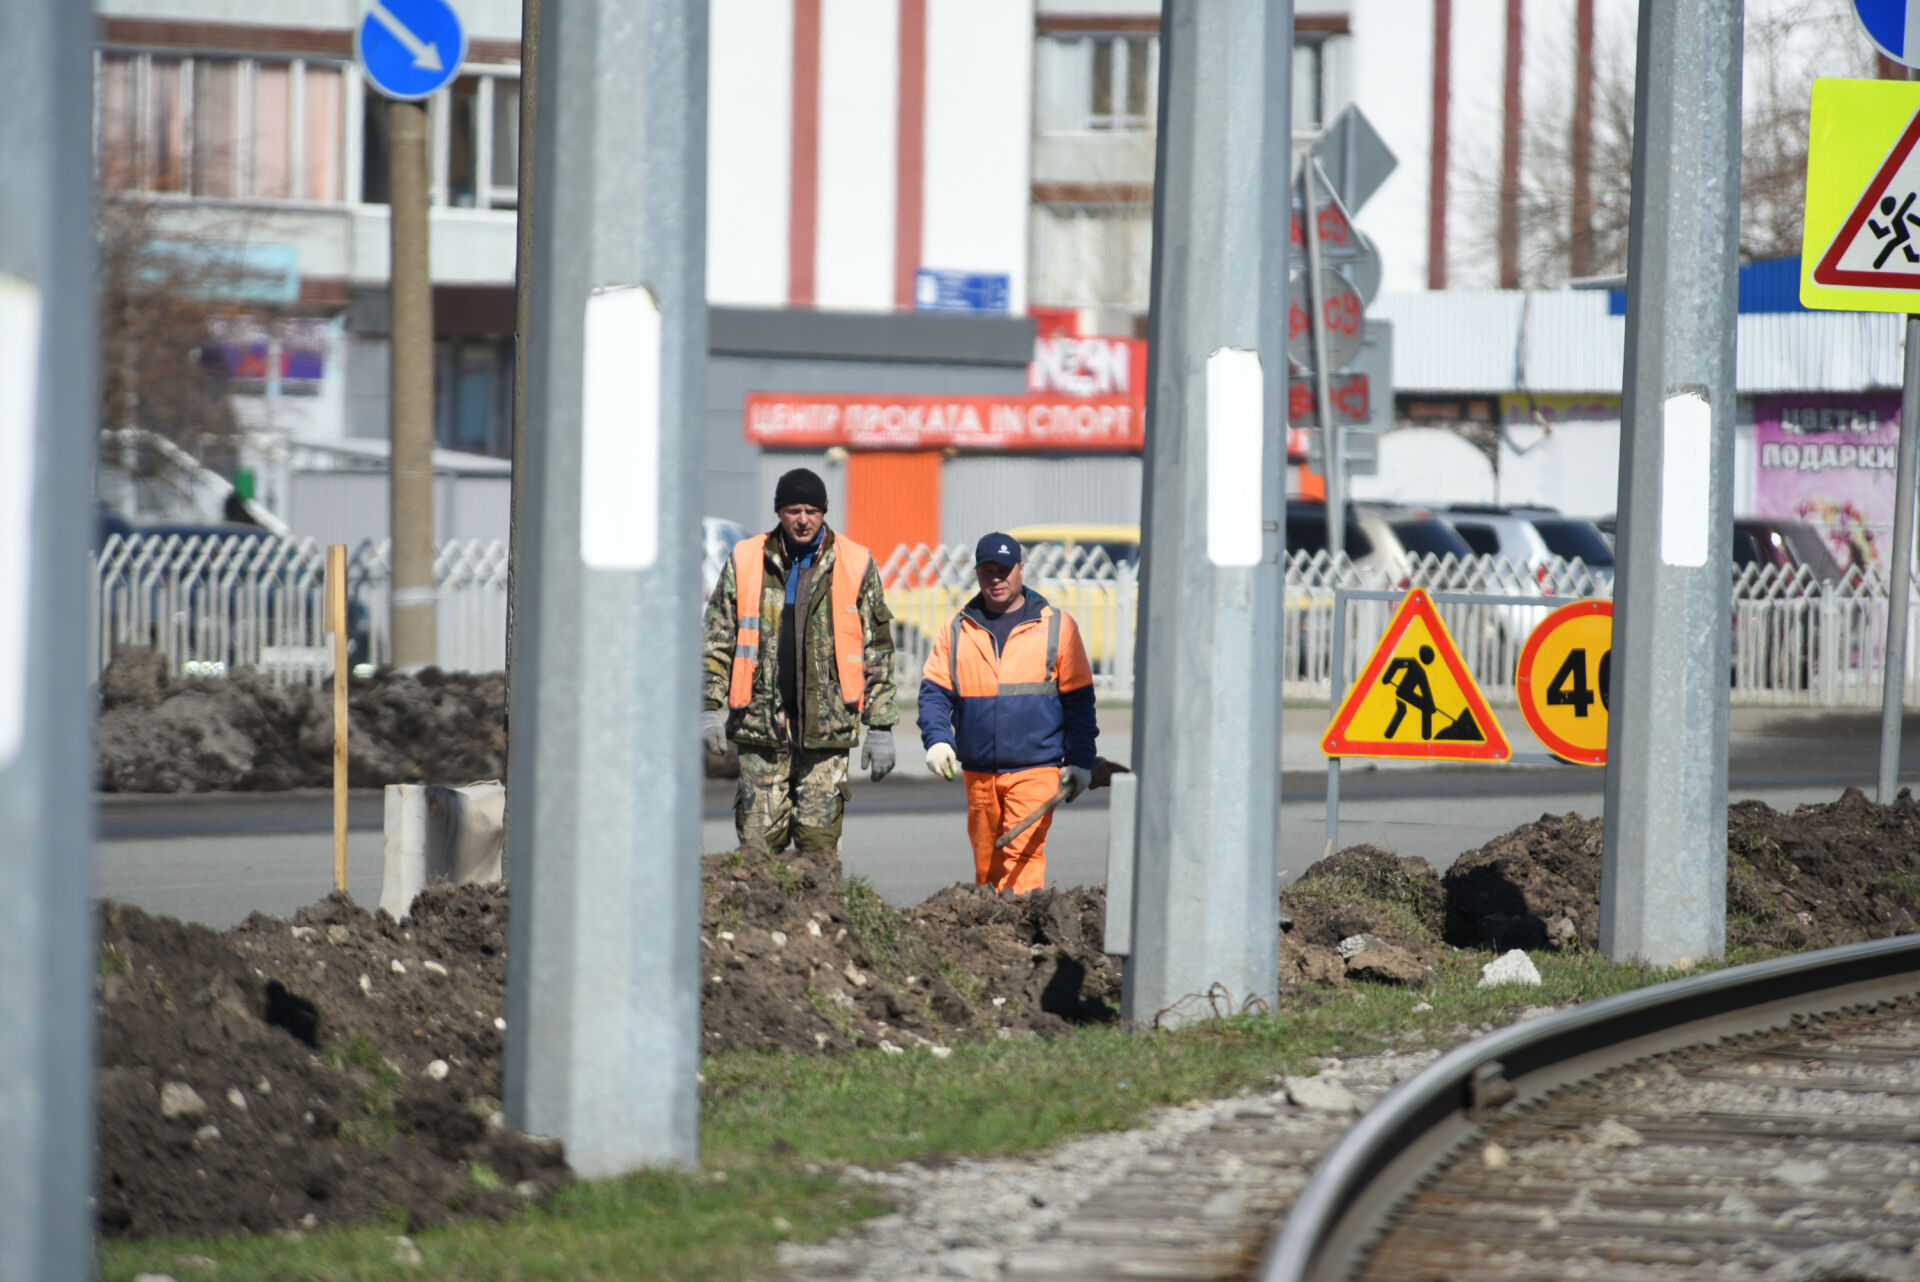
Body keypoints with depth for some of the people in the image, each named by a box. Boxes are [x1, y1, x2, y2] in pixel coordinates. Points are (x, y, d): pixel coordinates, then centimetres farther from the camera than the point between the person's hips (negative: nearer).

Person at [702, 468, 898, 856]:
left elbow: (878, 649, 7)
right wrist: (711, 706, 1)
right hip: (762, 727, 1)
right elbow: (717, 639, 11)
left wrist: (881, 726, 3)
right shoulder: (745, 562, 6)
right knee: (758, 844, -1)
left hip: (827, 732, -1)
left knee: (819, 843, -1)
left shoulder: (856, 566, 5)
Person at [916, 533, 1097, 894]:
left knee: (1023, 853, -16)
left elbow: (1078, 698, 6)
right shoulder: (957, 630, 10)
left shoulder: (1056, 626, 3)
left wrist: (1080, 762, 1)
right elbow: (934, 691, 8)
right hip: (979, 773, 4)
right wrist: (937, 740, -10)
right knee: (986, 861, 9)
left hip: (1035, 770, -4)